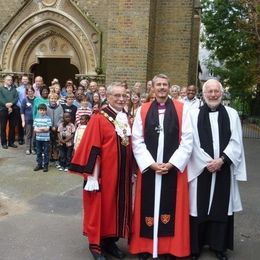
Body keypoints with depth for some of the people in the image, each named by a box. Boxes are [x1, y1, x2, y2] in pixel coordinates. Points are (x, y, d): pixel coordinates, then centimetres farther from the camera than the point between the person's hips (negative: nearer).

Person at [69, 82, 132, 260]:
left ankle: (111, 241, 29)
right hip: (104, 173, -6)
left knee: (118, 207, 14)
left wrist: (131, 172, 14)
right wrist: (91, 176, -18)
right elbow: (91, 149, -15)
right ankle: (96, 244, 20)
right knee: (101, 206, 4)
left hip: (123, 174, 7)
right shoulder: (99, 119, -11)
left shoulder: (126, 119, 9)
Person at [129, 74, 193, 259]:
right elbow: (137, 140, 0)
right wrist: (150, 163, -10)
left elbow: (187, 140, -3)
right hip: (149, 168, 1)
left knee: (171, 208, 6)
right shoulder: (143, 110, 4)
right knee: (148, 208, 6)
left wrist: (172, 163, -11)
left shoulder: (182, 109, 1)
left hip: (174, 168, 0)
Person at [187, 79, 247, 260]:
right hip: (201, 169, -1)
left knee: (222, 207, 9)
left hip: (224, 169, 2)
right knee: (199, 207, 4)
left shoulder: (232, 114, 5)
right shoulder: (194, 114, 0)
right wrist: (207, 162, -13)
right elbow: (192, 143, -4)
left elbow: (236, 142, -1)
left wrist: (221, 160, -14)